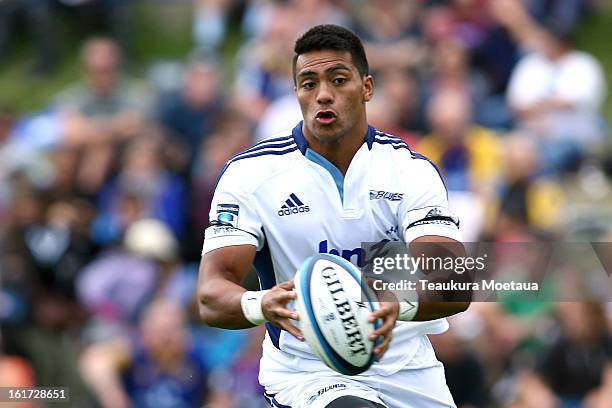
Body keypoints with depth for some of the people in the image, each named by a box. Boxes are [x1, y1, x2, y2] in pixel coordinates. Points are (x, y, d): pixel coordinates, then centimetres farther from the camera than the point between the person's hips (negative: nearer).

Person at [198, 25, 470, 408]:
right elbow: (211, 296, -16)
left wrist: (401, 304, -43)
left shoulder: (411, 170, -6)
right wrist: (260, 305, -40)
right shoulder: (251, 173, -7)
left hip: (406, 372, 3)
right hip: (304, 372, -3)